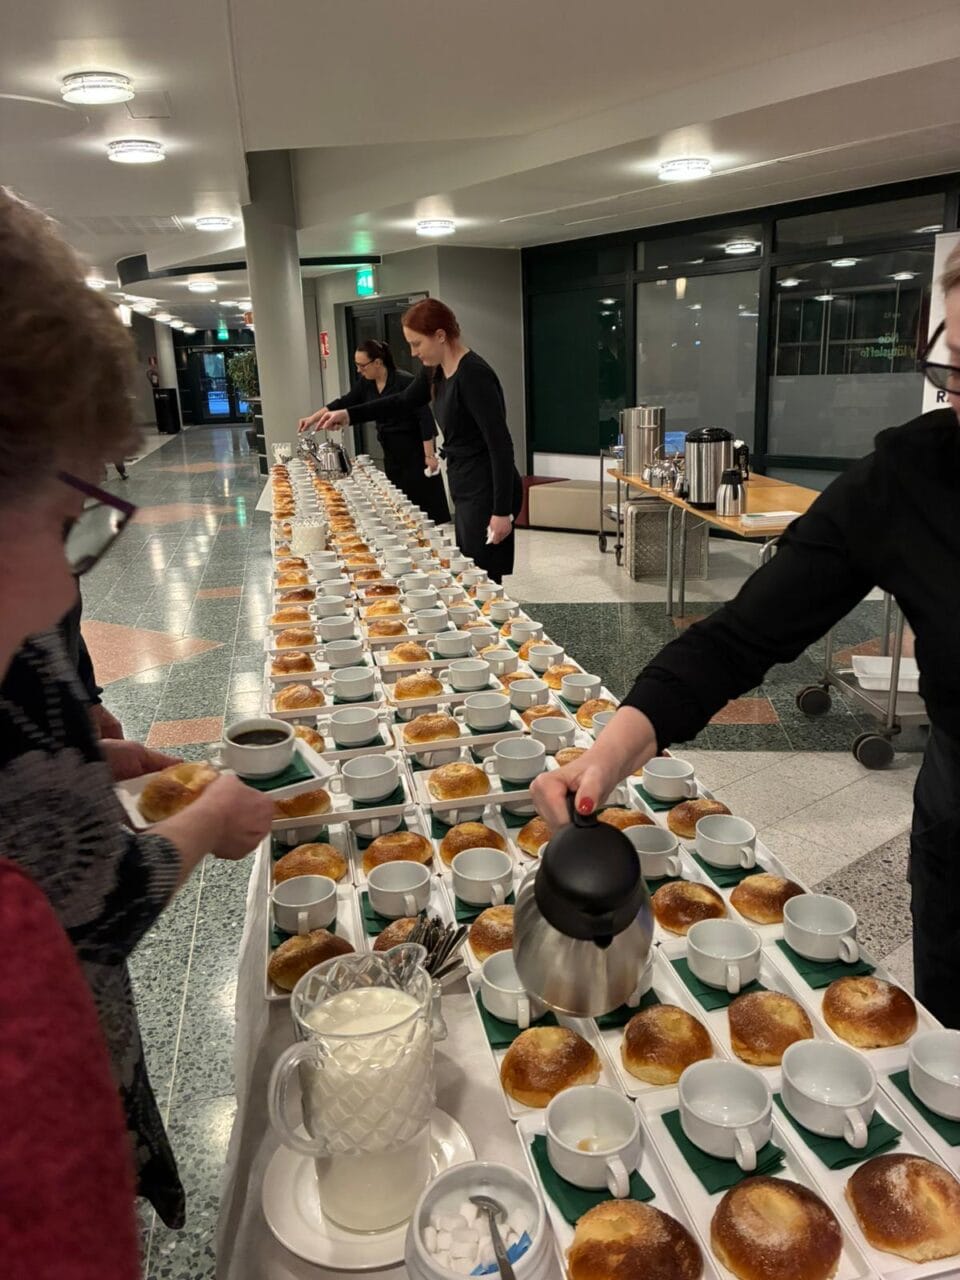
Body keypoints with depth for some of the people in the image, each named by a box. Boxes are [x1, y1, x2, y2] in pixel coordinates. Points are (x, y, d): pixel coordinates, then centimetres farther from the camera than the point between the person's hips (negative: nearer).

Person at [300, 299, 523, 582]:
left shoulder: (474, 374, -18)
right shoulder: (435, 371, 8)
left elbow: (500, 445, -21)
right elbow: (403, 401, 27)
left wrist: (502, 511, -22)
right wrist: (348, 415, 20)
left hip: (488, 491, -9)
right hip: (465, 488, 9)